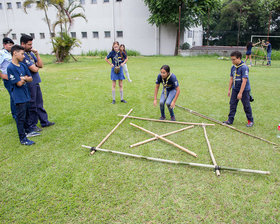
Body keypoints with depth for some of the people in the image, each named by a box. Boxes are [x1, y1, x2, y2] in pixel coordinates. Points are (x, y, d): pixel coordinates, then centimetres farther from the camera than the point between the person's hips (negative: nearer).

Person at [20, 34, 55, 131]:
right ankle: (32, 125, 17)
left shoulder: (31, 53, 9)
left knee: (39, 104, 17)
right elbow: (34, 69, -21)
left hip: (36, 82, 8)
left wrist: (37, 54, -3)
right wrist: (37, 67, 2)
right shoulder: (22, 55, -17)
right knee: (32, 105, 3)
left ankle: (44, 121, 28)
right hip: (29, 84, -8)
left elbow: (40, 65, 7)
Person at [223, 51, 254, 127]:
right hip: (235, 89, 7)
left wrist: (240, 93, -23)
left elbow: (244, 81, -22)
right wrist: (229, 89, 11)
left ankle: (250, 121, 20)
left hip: (244, 90, -7)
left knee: (246, 106, 4)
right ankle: (230, 120, 16)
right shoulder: (233, 67, 3)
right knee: (232, 104, 8)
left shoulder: (244, 67, -19)